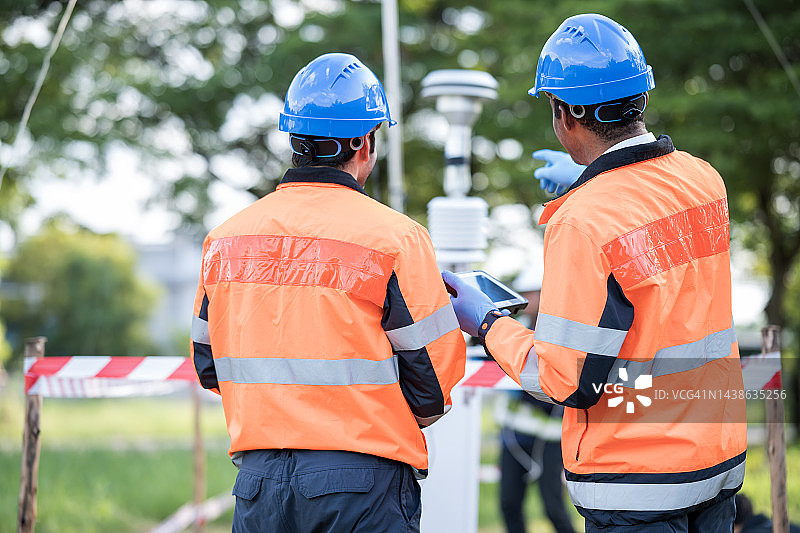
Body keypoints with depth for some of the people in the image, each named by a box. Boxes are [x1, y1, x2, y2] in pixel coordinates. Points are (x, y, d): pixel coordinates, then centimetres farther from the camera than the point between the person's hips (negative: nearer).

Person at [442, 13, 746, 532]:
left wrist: (488, 324, -2)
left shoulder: (582, 222, -22)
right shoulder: (704, 179, 0)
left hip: (637, 484, -7)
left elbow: (568, 381, -19)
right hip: (722, 459, 7)